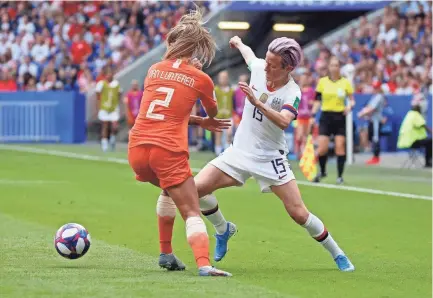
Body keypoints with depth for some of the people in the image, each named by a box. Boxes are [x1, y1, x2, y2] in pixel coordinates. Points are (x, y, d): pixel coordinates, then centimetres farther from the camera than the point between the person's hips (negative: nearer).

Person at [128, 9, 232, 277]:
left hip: (137, 148, 5)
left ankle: (166, 254, 30)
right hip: (169, 151, -5)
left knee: (170, 190, 32)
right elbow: (213, 114, 22)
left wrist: (200, 121, 31)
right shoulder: (200, 79, 3)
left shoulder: (154, 70, 14)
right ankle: (204, 265, -29)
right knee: (192, 213, -7)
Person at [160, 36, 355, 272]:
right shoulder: (258, 67, -7)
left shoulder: (292, 93, -19)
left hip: (270, 159, -5)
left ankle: (337, 254, 10)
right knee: (197, 188, -10)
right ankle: (223, 230, 19)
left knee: (299, 213, -11)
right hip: (239, 152, 5)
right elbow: (248, 53, 19)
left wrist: (257, 103, -48)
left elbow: (284, 122, -39)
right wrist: (239, 43, 39)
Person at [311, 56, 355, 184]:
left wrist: (349, 106, -16)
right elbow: (317, 100, 6)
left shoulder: (345, 82, 1)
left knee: (340, 147, -5)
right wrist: (313, 116, -1)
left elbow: (352, 99, 6)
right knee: (322, 148, -7)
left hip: (340, 117, 0)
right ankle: (322, 172, 18)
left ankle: (340, 176, 5)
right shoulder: (322, 81, 3)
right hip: (326, 116, 0)